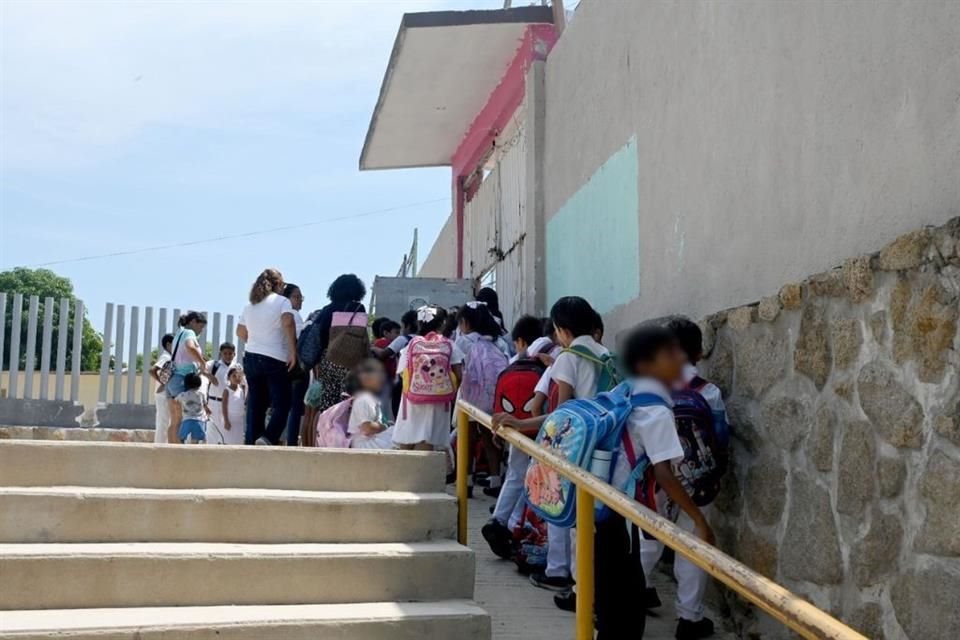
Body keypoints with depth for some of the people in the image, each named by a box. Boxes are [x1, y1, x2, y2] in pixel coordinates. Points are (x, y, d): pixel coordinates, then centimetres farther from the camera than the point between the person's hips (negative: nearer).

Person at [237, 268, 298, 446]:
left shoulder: (250, 305, 16)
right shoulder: (282, 301, -2)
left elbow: (240, 333, 21)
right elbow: (288, 323, -18)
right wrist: (293, 352, -16)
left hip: (250, 358, 6)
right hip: (275, 359, -6)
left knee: (255, 405, 9)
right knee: (282, 405, -3)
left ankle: (252, 442, 6)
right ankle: (268, 438, -22)